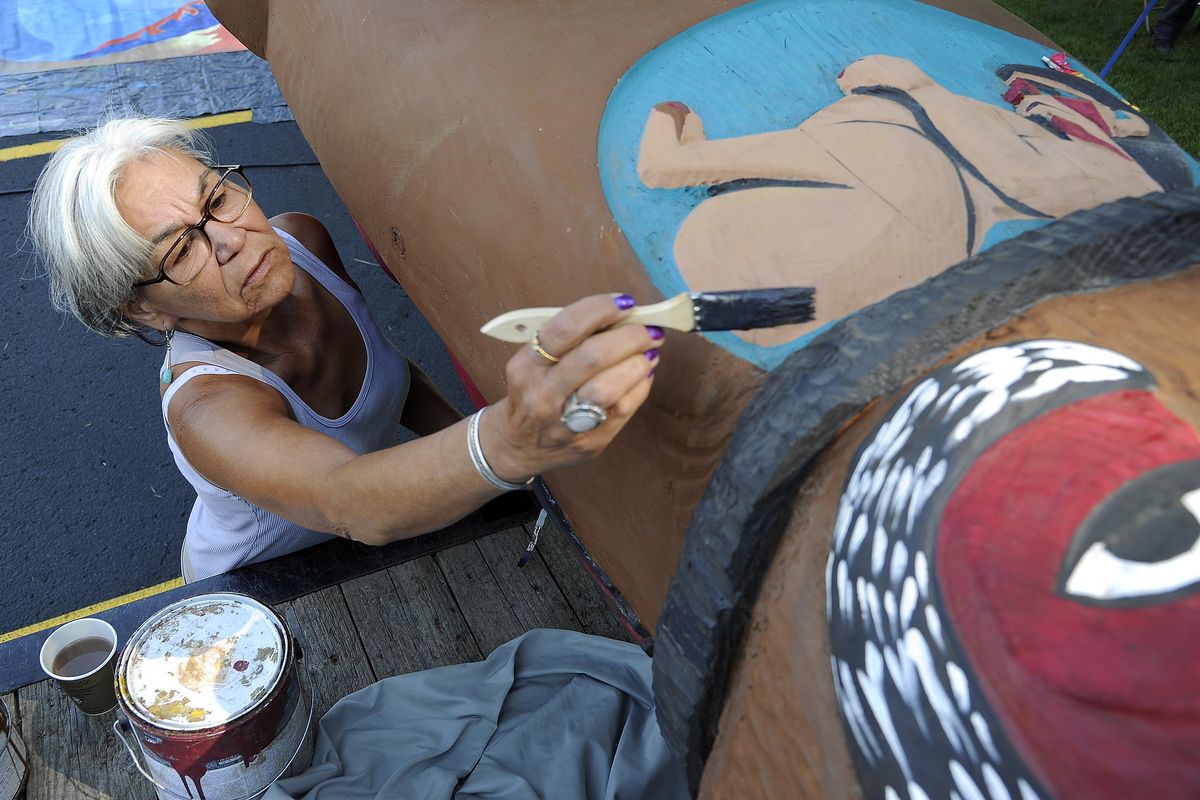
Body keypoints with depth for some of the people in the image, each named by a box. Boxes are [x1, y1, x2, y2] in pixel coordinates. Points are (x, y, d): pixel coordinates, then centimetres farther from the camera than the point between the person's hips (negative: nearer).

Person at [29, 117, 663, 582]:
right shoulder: (204, 407, -41)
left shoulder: (300, 240, -21)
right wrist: (507, 443, -81)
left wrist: (458, 433, -15)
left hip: (370, 544, 4)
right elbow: (352, 504, -61)